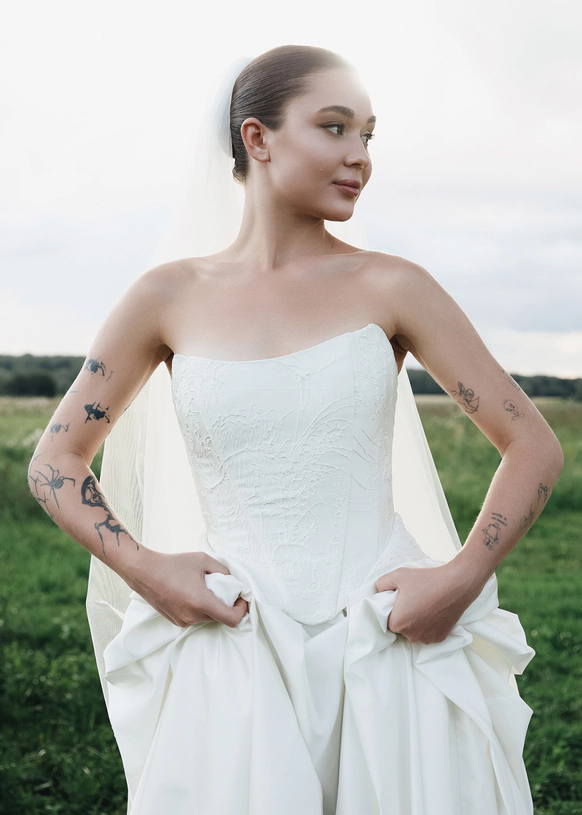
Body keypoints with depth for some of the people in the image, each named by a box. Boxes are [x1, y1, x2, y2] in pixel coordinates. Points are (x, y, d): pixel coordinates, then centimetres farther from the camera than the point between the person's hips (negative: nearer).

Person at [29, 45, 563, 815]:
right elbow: (55, 461, 10)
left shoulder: (391, 287, -1)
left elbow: (535, 446, 3)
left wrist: (462, 577, -9)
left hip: (396, 647, 0)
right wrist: (143, 570, -4)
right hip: (239, 656, 0)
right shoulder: (170, 296, 2)